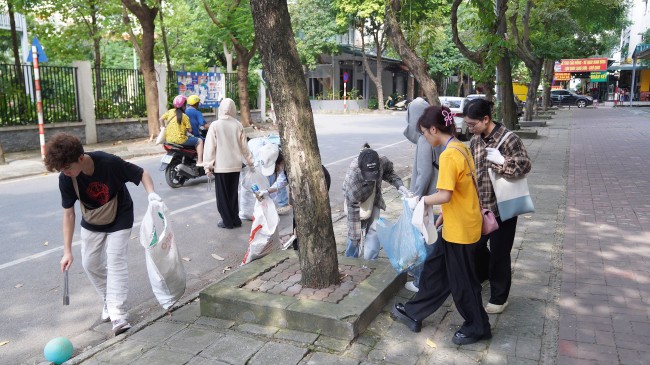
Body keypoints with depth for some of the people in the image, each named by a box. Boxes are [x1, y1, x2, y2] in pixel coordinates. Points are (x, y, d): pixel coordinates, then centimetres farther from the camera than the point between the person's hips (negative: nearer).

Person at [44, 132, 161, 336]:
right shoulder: (66, 179, -23)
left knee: (115, 261, -13)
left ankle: (118, 315, -9)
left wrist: (151, 193, -41)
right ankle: (109, 301, 31)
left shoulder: (110, 163, -34)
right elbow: (68, 214, -15)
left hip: (119, 220, -4)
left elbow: (142, 174, -20)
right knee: (89, 263, 9)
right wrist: (67, 251, -16)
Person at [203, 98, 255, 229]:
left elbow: (210, 147, -9)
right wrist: (250, 163, 16)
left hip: (220, 166, -3)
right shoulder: (238, 125, -2)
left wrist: (208, 166, -2)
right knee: (233, 194, 15)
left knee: (222, 195, 8)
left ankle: (227, 221, 11)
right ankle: (235, 220, 20)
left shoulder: (215, 125, -9)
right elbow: (244, 147, 5)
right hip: (235, 165, 3)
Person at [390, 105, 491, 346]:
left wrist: (422, 199, -11)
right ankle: (414, 313, 32)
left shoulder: (449, 156, -23)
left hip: (460, 229, -10)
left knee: (461, 281, 8)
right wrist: (443, 216, 18)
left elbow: (445, 195, -28)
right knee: (434, 270, 18)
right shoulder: (460, 148, 7)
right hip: (456, 225, 10)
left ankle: (477, 328, 28)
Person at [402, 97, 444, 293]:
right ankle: (420, 271, 36)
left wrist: (415, 198, -16)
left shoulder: (424, 140, -21)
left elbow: (425, 173, -22)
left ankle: (422, 281, 17)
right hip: (434, 194, 9)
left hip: (426, 197, -9)